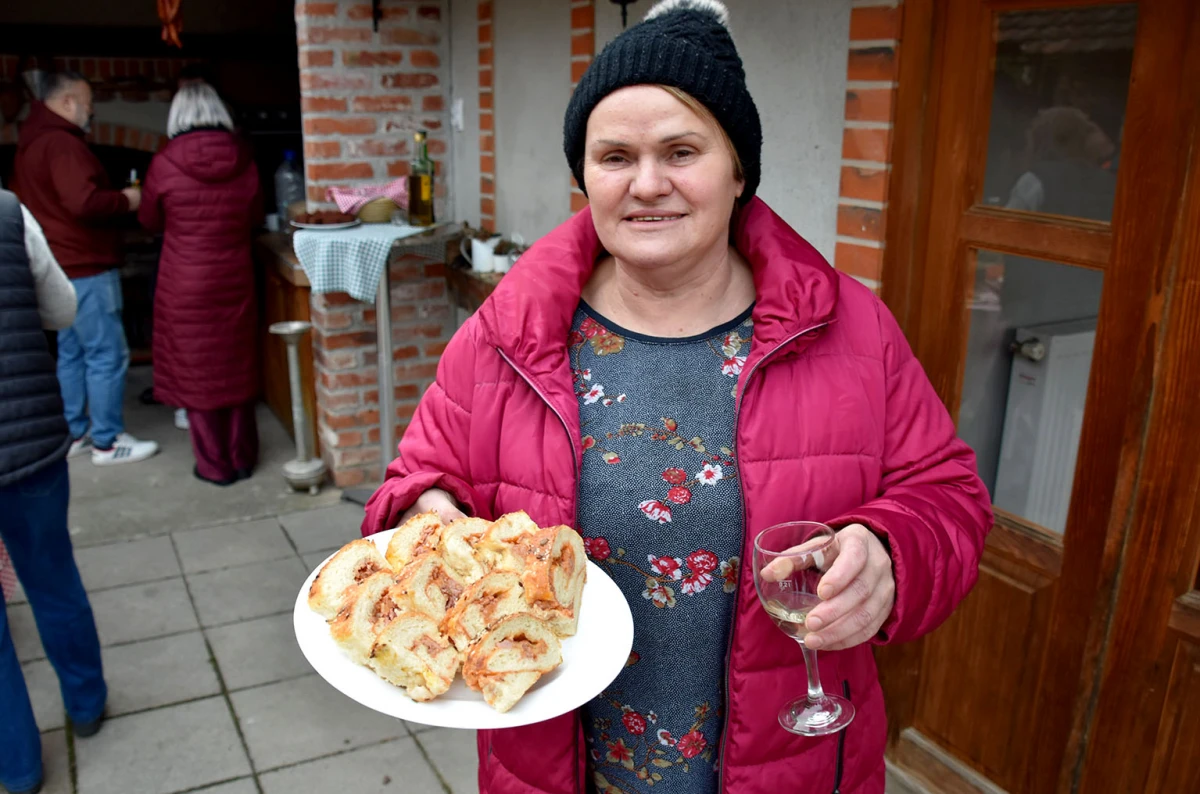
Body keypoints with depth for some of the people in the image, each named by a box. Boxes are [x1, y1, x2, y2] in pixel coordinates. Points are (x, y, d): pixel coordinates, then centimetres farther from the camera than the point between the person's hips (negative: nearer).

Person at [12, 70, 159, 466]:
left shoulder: (31, 143, 16)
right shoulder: (61, 143, -17)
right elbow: (84, 203, -28)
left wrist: (113, 198, 15)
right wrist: (125, 199, -12)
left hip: (60, 266, 10)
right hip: (85, 268, -10)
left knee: (70, 353, 14)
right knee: (107, 355, -4)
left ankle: (74, 434, 21)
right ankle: (107, 442, 1)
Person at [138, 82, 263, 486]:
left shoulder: (165, 164, -11)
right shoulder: (243, 161, -5)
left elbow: (150, 220, 4)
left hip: (186, 285, -3)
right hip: (235, 280, 3)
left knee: (196, 371, 8)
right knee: (236, 366, 15)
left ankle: (215, 464, 15)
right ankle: (243, 457, 23)